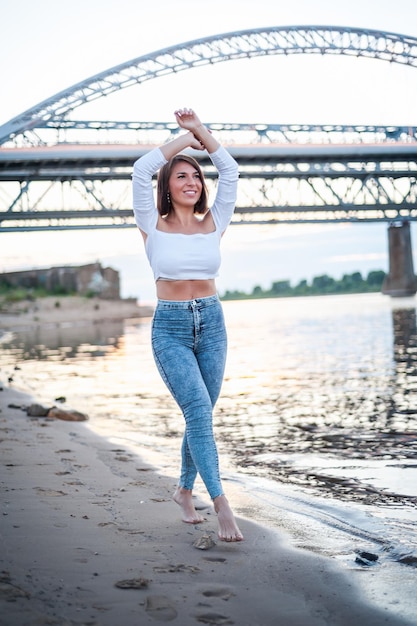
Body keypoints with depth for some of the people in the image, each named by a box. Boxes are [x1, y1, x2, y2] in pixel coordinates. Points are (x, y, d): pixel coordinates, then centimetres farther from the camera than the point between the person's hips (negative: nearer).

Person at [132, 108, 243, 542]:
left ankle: (185, 489, 28)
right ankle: (221, 505, -19)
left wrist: (200, 131, 0)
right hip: (170, 328, -4)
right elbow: (141, 170, -12)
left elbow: (230, 170, 2)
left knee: (200, 414, 9)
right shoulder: (155, 227, -1)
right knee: (198, 409, -17)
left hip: (211, 324, 4)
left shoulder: (213, 224, 6)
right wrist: (183, 140, -3)